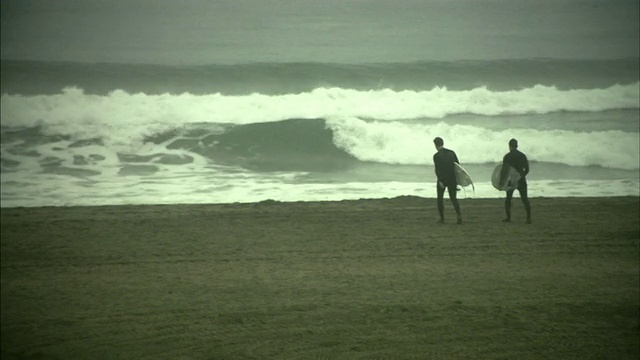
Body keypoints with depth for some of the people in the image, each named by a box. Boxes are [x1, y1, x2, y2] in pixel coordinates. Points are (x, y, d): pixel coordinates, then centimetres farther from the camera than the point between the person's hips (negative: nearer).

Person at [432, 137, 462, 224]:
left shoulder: (436, 156, -10)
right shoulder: (452, 153, 4)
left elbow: (437, 169, -18)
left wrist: (440, 181, -19)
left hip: (442, 179, -4)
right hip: (452, 179, 4)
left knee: (440, 198, 14)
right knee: (453, 198, 12)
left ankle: (442, 218, 14)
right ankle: (459, 214, -9)